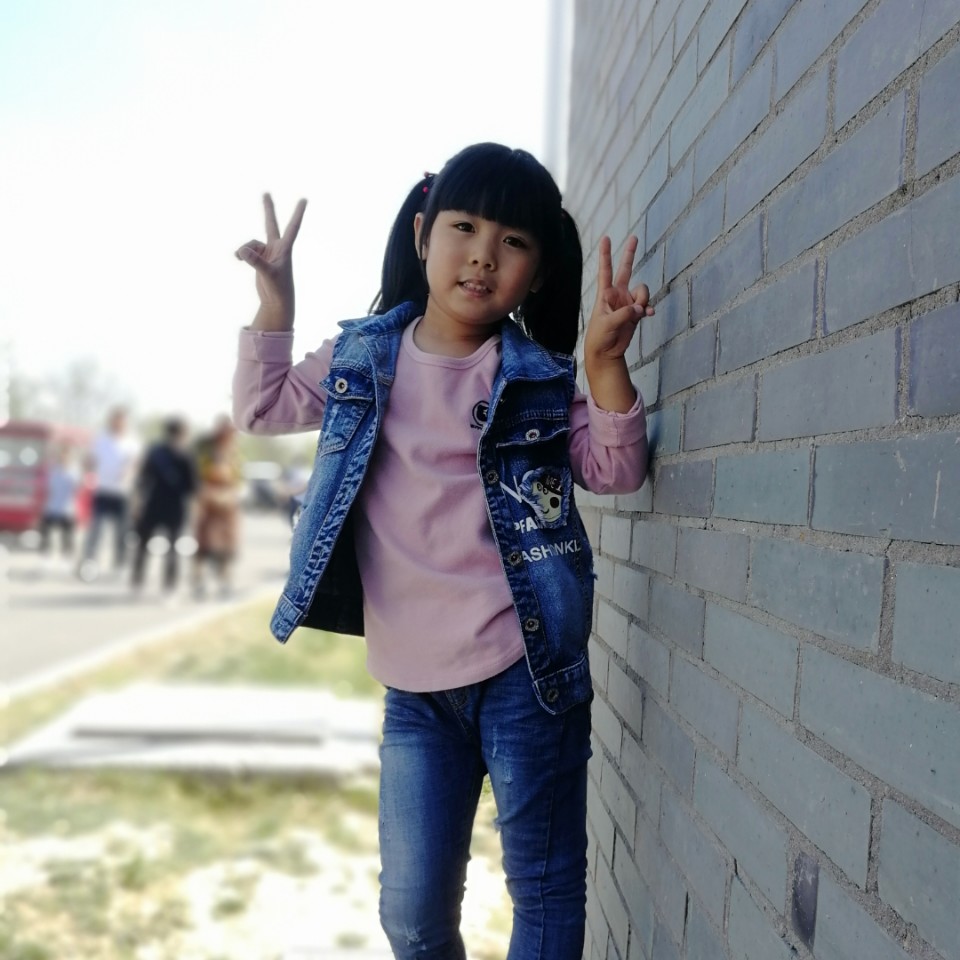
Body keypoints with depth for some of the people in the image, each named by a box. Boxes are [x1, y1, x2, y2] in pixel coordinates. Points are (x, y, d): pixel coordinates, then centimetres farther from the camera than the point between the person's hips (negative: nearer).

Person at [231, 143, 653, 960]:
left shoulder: (540, 379, 0)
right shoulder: (363, 357, 6)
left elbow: (614, 470, -4)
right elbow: (261, 410, 16)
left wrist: (606, 362, -18)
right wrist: (275, 304, 4)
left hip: (525, 673, -2)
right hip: (414, 685, 3)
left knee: (544, 892, 9)